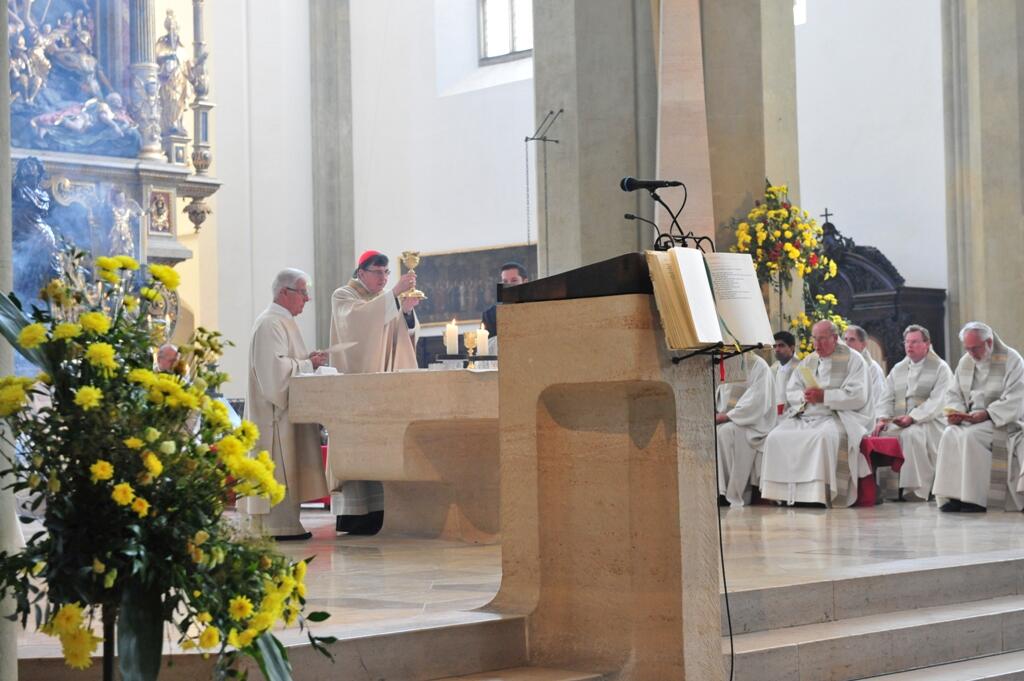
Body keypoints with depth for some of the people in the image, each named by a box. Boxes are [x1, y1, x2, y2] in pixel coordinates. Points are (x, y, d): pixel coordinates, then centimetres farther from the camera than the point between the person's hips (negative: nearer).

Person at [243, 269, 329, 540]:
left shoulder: (282, 322, 18)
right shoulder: (270, 324, -15)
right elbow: (275, 369, -23)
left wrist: (307, 359, 9)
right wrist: (309, 364, -14)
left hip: (286, 406, 11)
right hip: (276, 409, -11)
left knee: (287, 470, 10)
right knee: (280, 467, -9)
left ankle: (285, 524, 12)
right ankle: (281, 525, -7)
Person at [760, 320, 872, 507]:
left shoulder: (853, 360, 2)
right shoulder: (808, 361, 20)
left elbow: (857, 397, -10)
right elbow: (790, 393, 16)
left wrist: (824, 396, -16)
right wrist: (804, 396, -8)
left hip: (837, 417, -6)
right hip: (804, 417, 6)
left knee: (824, 437, -38)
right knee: (776, 438, -17)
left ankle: (821, 494, -35)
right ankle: (783, 493, -18)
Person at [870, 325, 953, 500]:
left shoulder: (940, 369, 3)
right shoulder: (898, 369, 22)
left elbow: (937, 402, -10)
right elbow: (886, 398, 14)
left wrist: (912, 417, -24)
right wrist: (882, 418, -8)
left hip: (929, 422, -5)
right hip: (898, 422, 5)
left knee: (911, 435, -36)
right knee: (878, 435, -23)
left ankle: (916, 489, -33)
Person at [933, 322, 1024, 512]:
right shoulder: (965, 362, 12)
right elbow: (953, 394, 15)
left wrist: (985, 415, -25)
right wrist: (955, 411, -8)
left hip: (1002, 422, -6)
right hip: (972, 419, 6)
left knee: (970, 436, -32)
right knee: (949, 435, -24)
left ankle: (974, 499, -28)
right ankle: (952, 496, -25)